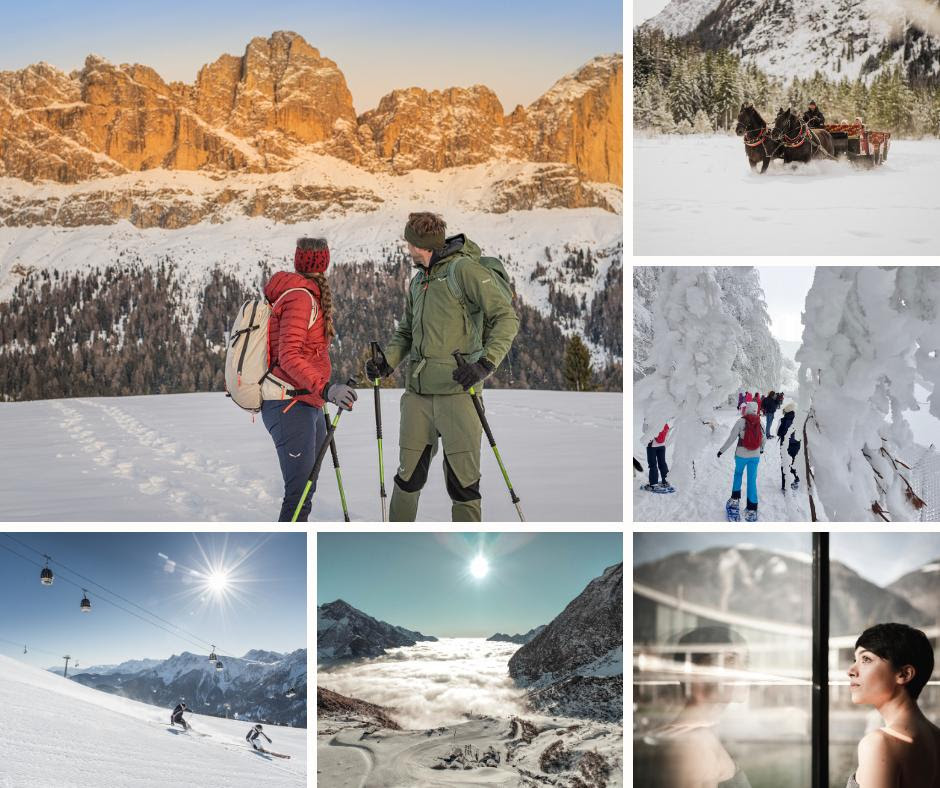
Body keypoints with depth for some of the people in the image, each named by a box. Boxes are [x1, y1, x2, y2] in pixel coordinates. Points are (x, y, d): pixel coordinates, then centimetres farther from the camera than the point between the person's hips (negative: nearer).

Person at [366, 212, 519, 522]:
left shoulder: (464, 269, -7)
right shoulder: (417, 281, 18)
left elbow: (506, 316, -11)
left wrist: (486, 362, -22)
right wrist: (387, 359, 5)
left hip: (457, 389, -7)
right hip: (418, 391, 7)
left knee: (462, 479, -3)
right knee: (409, 474, 11)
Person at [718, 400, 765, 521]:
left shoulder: (741, 421, -14)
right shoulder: (759, 422, -3)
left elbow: (732, 438, -14)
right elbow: (764, 439, 10)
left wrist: (722, 450, -3)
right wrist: (761, 448, 30)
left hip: (741, 455, -2)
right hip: (755, 456, 2)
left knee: (738, 474, 24)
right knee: (752, 480, 6)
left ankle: (735, 499, 20)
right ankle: (752, 509, 5)